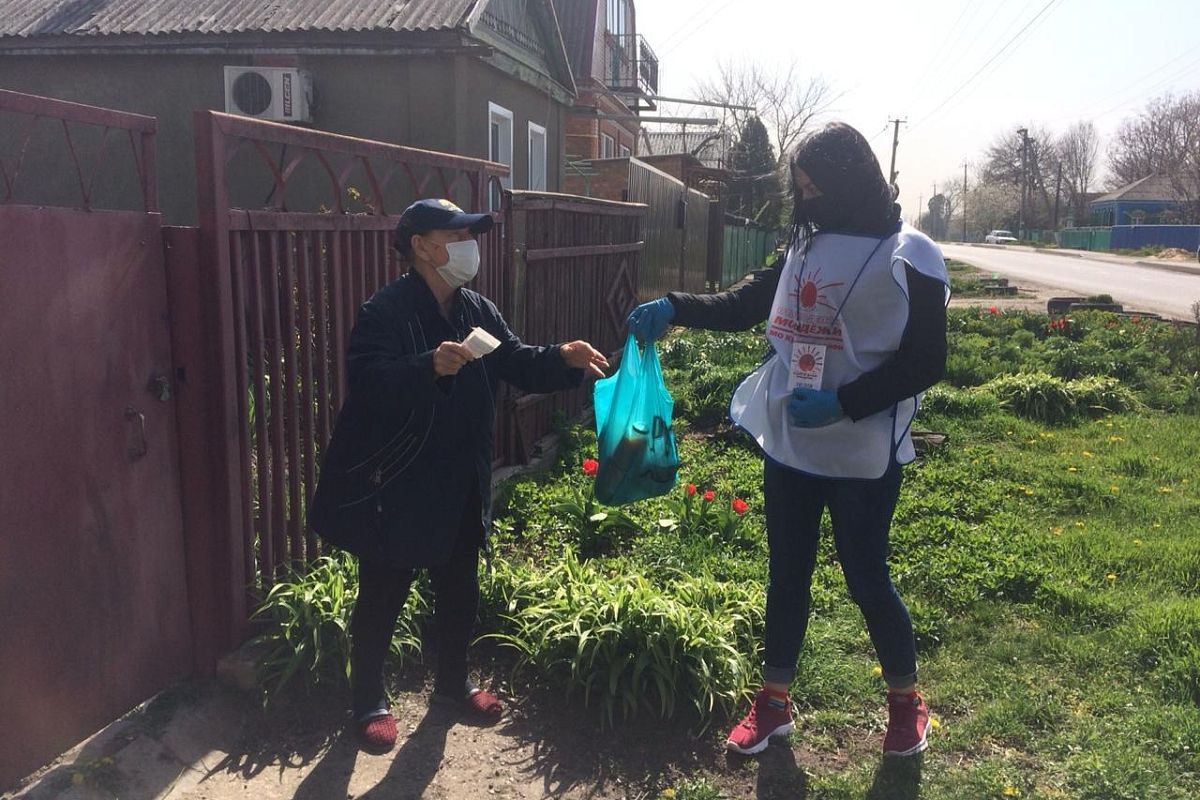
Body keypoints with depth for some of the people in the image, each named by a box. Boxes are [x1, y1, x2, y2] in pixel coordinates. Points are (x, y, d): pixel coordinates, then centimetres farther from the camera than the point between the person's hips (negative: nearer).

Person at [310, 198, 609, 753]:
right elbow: (365, 381, -27)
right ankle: (369, 700, 27)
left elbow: (518, 364, 4)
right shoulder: (385, 311, -16)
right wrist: (429, 366, -42)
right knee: (382, 597, 8)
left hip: (460, 486, 7)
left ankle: (452, 680, 40)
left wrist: (564, 359, -15)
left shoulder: (478, 311, 6)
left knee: (460, 589, 19)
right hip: (394, 486, -7)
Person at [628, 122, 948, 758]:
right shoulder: (805, 246, 6)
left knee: (867, 580, 7)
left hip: (861, 455, -5)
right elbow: (743, 305, 11)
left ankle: (905, 701, 32)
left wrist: (843, 403, -22)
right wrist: (675, 308, -4)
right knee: (786, 574, 14)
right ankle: (773, 702, 31)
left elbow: (926, 362, -12)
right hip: (788, 446, 5)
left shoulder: (907, 256, -11)